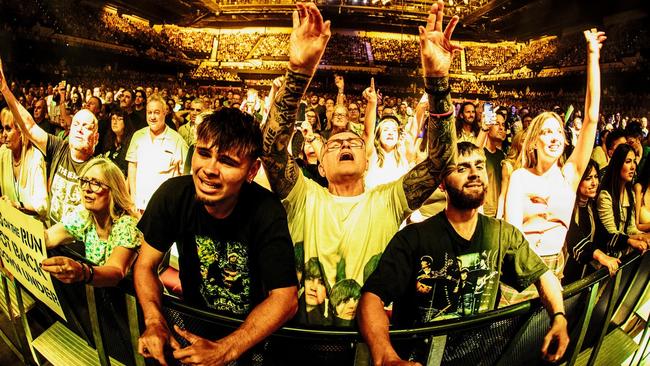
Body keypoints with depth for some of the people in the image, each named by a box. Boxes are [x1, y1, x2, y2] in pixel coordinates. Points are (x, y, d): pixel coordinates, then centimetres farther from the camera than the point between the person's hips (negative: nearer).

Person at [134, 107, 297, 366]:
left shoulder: (266, 211, -23)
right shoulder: (173, 194, -16)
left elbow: (285, 298, -21)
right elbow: (146, 265, -6)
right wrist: (155, 323, -23)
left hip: (252, 328, -2)